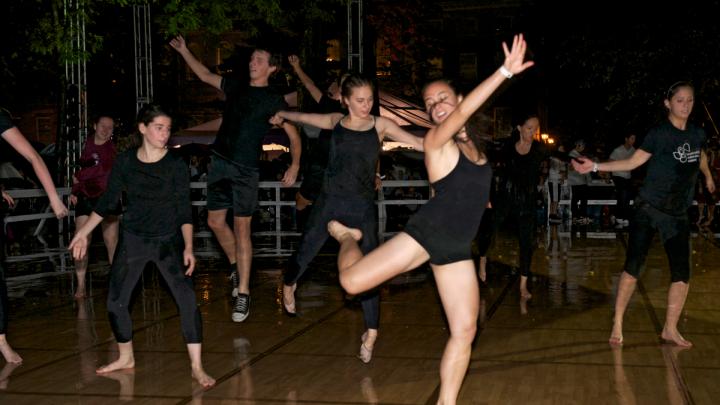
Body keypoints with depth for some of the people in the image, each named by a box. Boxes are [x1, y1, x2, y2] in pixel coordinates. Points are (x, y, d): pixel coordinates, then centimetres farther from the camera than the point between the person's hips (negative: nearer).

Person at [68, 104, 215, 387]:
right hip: (133, 239, 3)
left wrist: (188, 247, -17)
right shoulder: (125, 161, -3)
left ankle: (197, 367, -7)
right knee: (116, 301, 7)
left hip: (168, 240, -3)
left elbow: (184, 210, -8)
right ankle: (126, 358, 30)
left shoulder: (176, 164, -9)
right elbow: (108, 202, 6)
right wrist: (83, 233, 7)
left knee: (187, 299, -15)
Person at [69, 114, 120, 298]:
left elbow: (104, 168, -20)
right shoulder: (88, 144, 10)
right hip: (85, 198, 3)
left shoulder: (112, 148, -4)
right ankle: (81, 285, 2)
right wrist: (75, 191, 9)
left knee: (112, 242, -3)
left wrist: (79, 177, -11)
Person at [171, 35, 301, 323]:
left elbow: (293, 135, -2)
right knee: (215, 221, 8)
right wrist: (184, 51, 22)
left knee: (241, 228, -7)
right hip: (220, 162, 6)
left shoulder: (273, 100, -2)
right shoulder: (235, 87, 13)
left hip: (246, 169, -5)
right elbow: (205, 75, 26)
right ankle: (236, 266, 31)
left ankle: (243, 292, -3)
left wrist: (295, 165, -14)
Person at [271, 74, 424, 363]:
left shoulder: (380, 125, 1)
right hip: (330, 202, 2)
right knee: (304, 254, 10)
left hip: (362, 207, -1)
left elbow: (419, 143, -7)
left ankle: (371, 333, 6)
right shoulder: (336, 122, 6)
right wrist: (282, 115, 42)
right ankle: (288, 285, 45)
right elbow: (303, 118, 25)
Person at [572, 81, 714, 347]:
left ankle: (670, 330, 14)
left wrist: (708, 176, 41)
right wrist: (596, 166, -20)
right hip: (648, 209, -5)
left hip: (678, 215, 5)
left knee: (682, 273, 1)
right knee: (633, 266, -6)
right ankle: (617, 325, 2)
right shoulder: (659, 134, -9)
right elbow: (633, 162, -11)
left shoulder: (698, 134, 6)